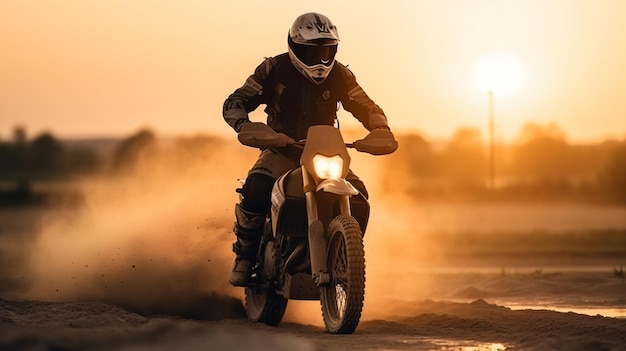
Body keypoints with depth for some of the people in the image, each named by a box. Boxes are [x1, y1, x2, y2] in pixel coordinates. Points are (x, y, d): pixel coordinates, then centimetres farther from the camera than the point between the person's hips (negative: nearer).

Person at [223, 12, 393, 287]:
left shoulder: (339, 75, -2)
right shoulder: (275, 69, -8)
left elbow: (366, 107, 1)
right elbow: (234, 104, -11)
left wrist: (381, 130, -22)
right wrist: (248, 129, -33)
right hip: (282, 149, -2)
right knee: (255, 191, -31)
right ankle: (245, 257, -9)